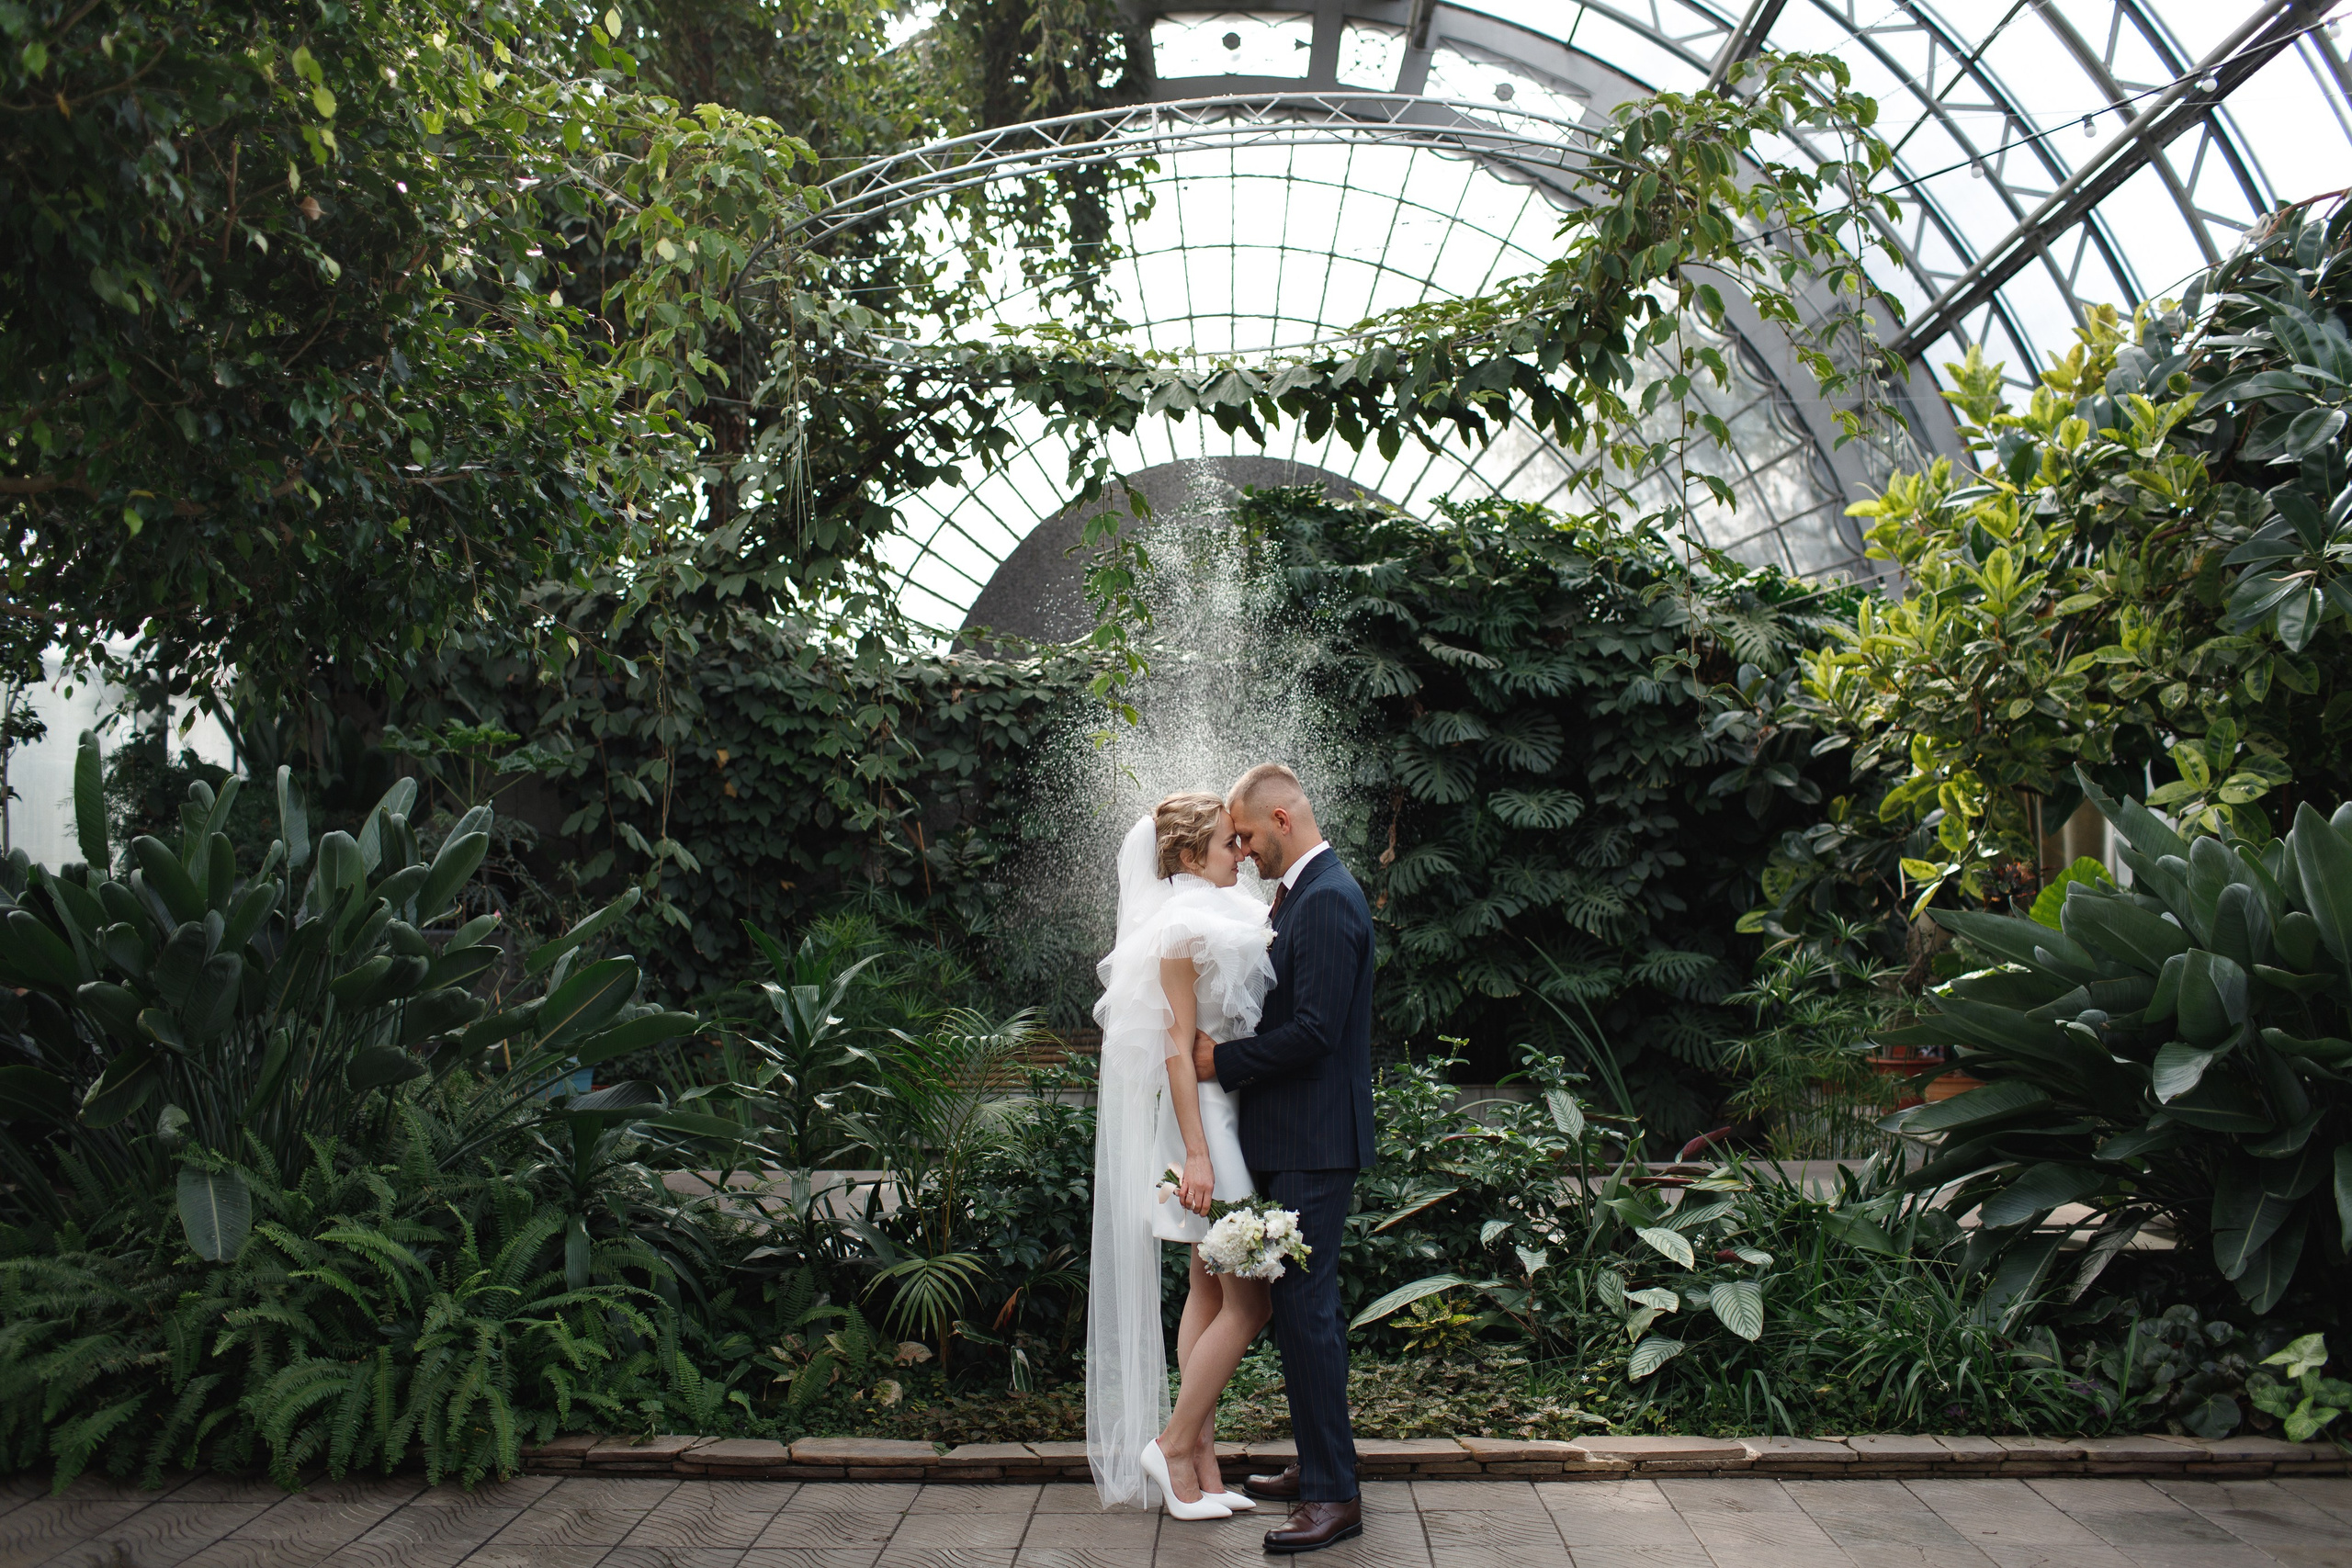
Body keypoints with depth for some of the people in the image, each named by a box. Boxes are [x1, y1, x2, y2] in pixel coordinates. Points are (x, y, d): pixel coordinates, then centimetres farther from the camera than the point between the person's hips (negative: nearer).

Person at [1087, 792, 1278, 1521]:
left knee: (1212, 1295, 11)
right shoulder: (1184, 927, -14)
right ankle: (1175, 1443, 6)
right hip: (1203, 1116, -10)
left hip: (1227, 1112, 10)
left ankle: (1199, 1466, 17)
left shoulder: (1219, 917, 15)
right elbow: (1179, 1047, -17)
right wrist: (1197, 1154, -21)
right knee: (1247, 1300, -7)